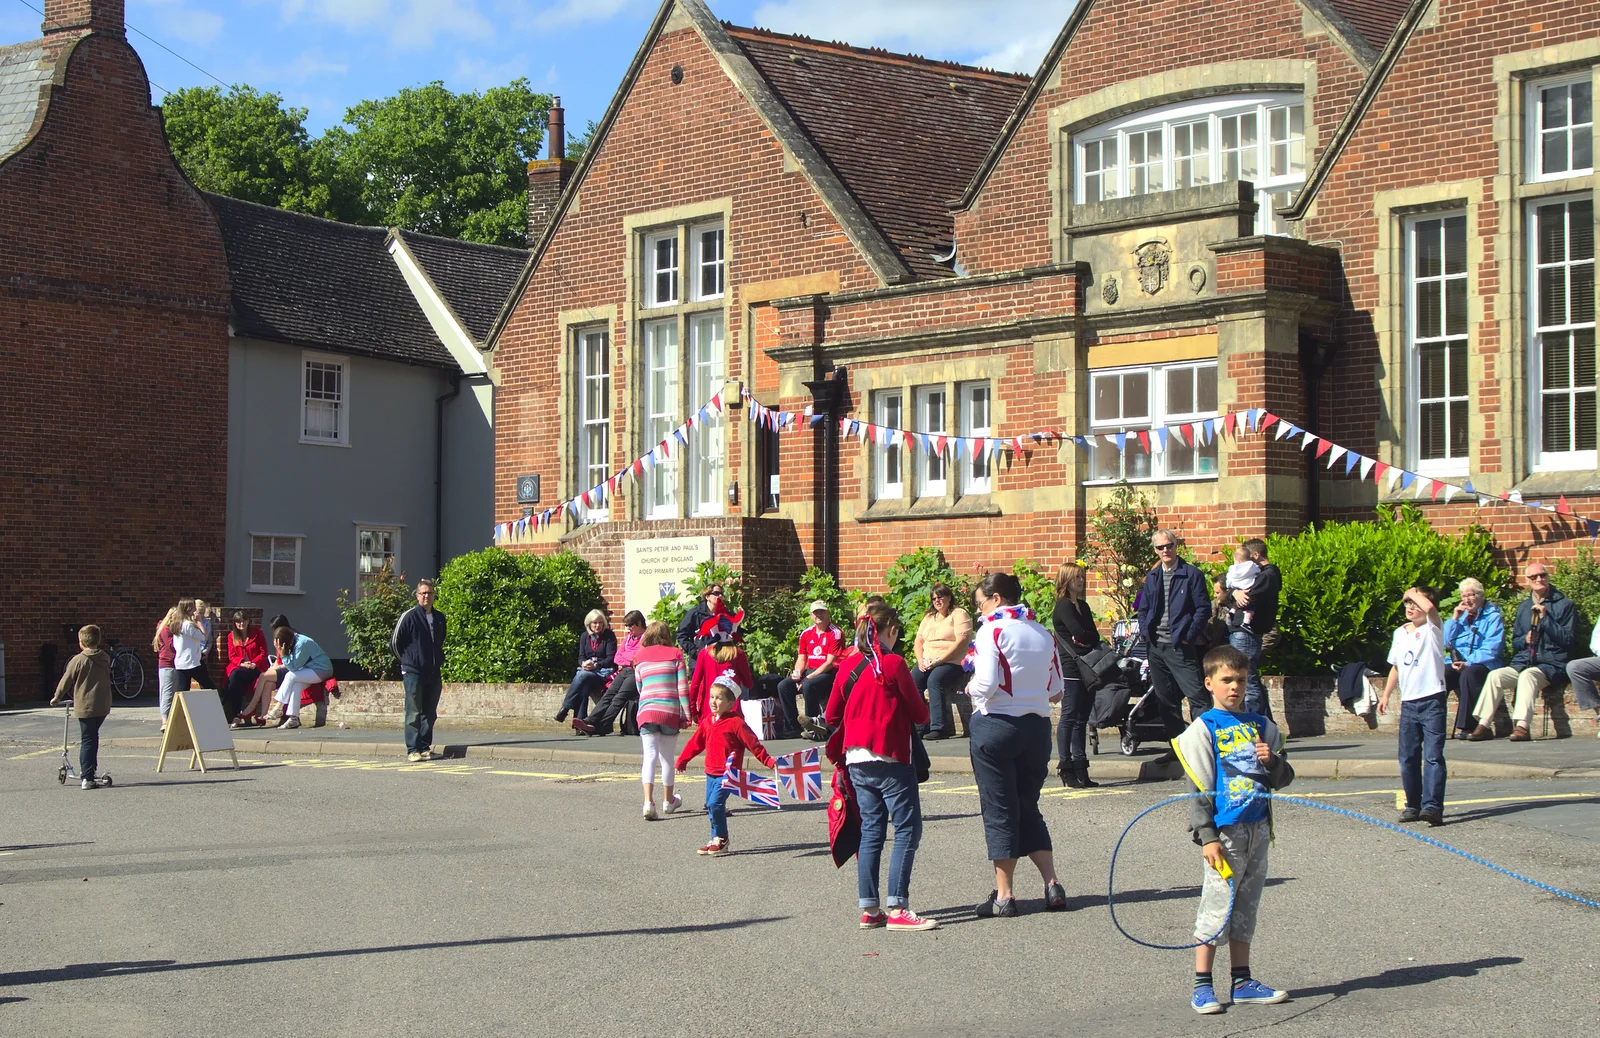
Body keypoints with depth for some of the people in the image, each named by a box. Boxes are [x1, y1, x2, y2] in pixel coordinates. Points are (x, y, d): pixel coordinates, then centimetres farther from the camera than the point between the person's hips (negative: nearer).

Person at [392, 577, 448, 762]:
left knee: (430, 714, 7)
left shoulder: (440, 618, 11)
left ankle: (425, 748, 13)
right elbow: (394, 643, 1)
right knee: (414, 714, -4)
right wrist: (407, 661, 10)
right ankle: (413, 750, -2)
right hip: (413, 673, -5)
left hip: (434, 674, 5)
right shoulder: (409, 617, -5)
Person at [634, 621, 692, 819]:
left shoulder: (640, 658, 10)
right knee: (667, 757, 13)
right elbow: (682, 688, -1)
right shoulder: (675, 655, 5)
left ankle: (648, 801, -22)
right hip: (670, 712, 0)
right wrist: (687, 715, 1)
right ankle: (668, 801, 28)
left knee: (650, 756, -5)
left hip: (646, 712, 1)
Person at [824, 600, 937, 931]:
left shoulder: (848, 665, 6)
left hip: (857, 760, 7)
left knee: (871, 832, 12)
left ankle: (869, 909, 11)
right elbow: (920, 715, -5)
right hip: (890, 759, -7)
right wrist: (923, 708, 16)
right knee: (907, 830, -3)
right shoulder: (893, 664, -10)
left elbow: (832, 716, 12)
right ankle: (897, 909, -10)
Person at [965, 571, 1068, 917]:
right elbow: (1056, 691, 10)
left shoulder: (992, 631, -9)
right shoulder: (1044, 635, 9)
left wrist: (971, 688, 2)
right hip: (1037, 727, 6)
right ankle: (1053, 885, 8)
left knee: (999, 811, 2)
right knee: (1029, 807, 17)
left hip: (995, 726, -5)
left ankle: (1004, 895, 4)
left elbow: (987, 684, -19)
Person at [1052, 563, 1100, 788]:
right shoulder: (1064, 606, -6)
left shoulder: (1083, 607, 19)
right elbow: (1079, 634, -16)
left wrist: (1085, 640, -7)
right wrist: (1092, 639, 0)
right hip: (1070, 669, -8)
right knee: (1069, 716, -7)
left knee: (1081, 718, 8)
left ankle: (1080, 768, 10)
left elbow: (1095, 637, 12)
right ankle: (1065, 767, -6)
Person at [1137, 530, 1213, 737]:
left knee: (1196, 695, -11)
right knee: (1165, 699, 10)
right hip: (1156, 647, 6)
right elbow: (1143, 610, 19)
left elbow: (1203, 609, -6)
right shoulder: (1152, 578, 14)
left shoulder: (1192, 574, -2)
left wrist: (1189, 636, -13)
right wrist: (1146, 633, 3)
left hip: (1180, 646, -6)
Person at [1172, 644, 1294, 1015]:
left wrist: (1272, 761, -6)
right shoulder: (1203, 729, -3)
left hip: (1258, 830, 6)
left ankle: (1242, 982, 18)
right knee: (1216, 908, -4)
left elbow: (1284, 779, 16)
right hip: (1224, 831, -5)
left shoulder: (1262, 726, 13)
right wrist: (1207, 837, -13)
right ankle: (1202, 986, 4)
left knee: (1245, 908, 12)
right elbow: (1199, 788, -7)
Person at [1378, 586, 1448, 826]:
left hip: (1432, 700, -7)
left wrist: (1414, 592, -11)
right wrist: (1386, 694, 18)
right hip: (1408, 702, 7)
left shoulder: (1432, 629, -5)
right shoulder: (1400, 633, 14)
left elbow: (1430, 608, -28)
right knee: (1408, 758, 9)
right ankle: (1413, 805, 18)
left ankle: (1432, 806, -16)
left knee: (1433, 756, -11)